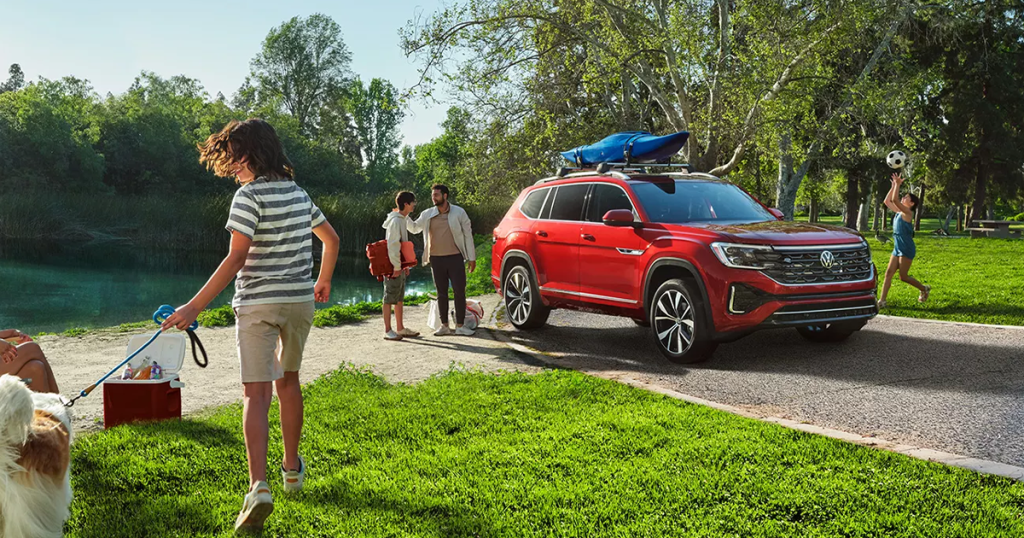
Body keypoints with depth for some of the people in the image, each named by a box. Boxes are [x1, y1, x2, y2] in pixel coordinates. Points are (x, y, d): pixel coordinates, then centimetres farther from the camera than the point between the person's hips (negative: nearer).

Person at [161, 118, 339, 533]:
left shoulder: (249, 195, -12)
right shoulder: (298, 193, 9)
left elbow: (236, 258, -21)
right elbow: (331, 239, 20)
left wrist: (194, 307, -21)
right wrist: (323, 282, 33)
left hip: (258, 304, -6)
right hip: (301, 301, 6)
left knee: (256, 392, -6)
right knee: (287, 380, 21)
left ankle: (259, 487, -18)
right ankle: (292, 469, 31)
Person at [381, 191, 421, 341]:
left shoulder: (403, 219, 14)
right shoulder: (395, 221, -16)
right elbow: (392, 245, -21)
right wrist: (396, 266, -20)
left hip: (400, 266, 10)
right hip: (393, 267, -10)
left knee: (400, 298, 14)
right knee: (390, 298, -3)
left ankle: (400, 328, 23)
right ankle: (388, 331, 2)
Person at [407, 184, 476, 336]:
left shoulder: (459, 212, -1)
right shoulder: (427, 214, 5)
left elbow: (468, 234, 1)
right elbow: (414, 228, 13)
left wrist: (472, 258, -2)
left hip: (455, 257, -3)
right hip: (436, 259, 3)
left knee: (459, 291, -3)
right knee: (441, 293, 8)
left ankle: (460, 326, 4)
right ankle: (444, 326, 16)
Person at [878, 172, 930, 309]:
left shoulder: (908, 212, -13)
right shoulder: (899, 211, 10)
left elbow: (894, 200, -26)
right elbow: (887, 201, 16)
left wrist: (898, 184, -22)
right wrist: (894, 185, 10)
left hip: (907, 249, -8)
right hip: (897, 248, 8)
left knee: (903, 276, -2)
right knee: (889, 273, -1)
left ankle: (924, 289, 23)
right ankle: (882, 301, -2)